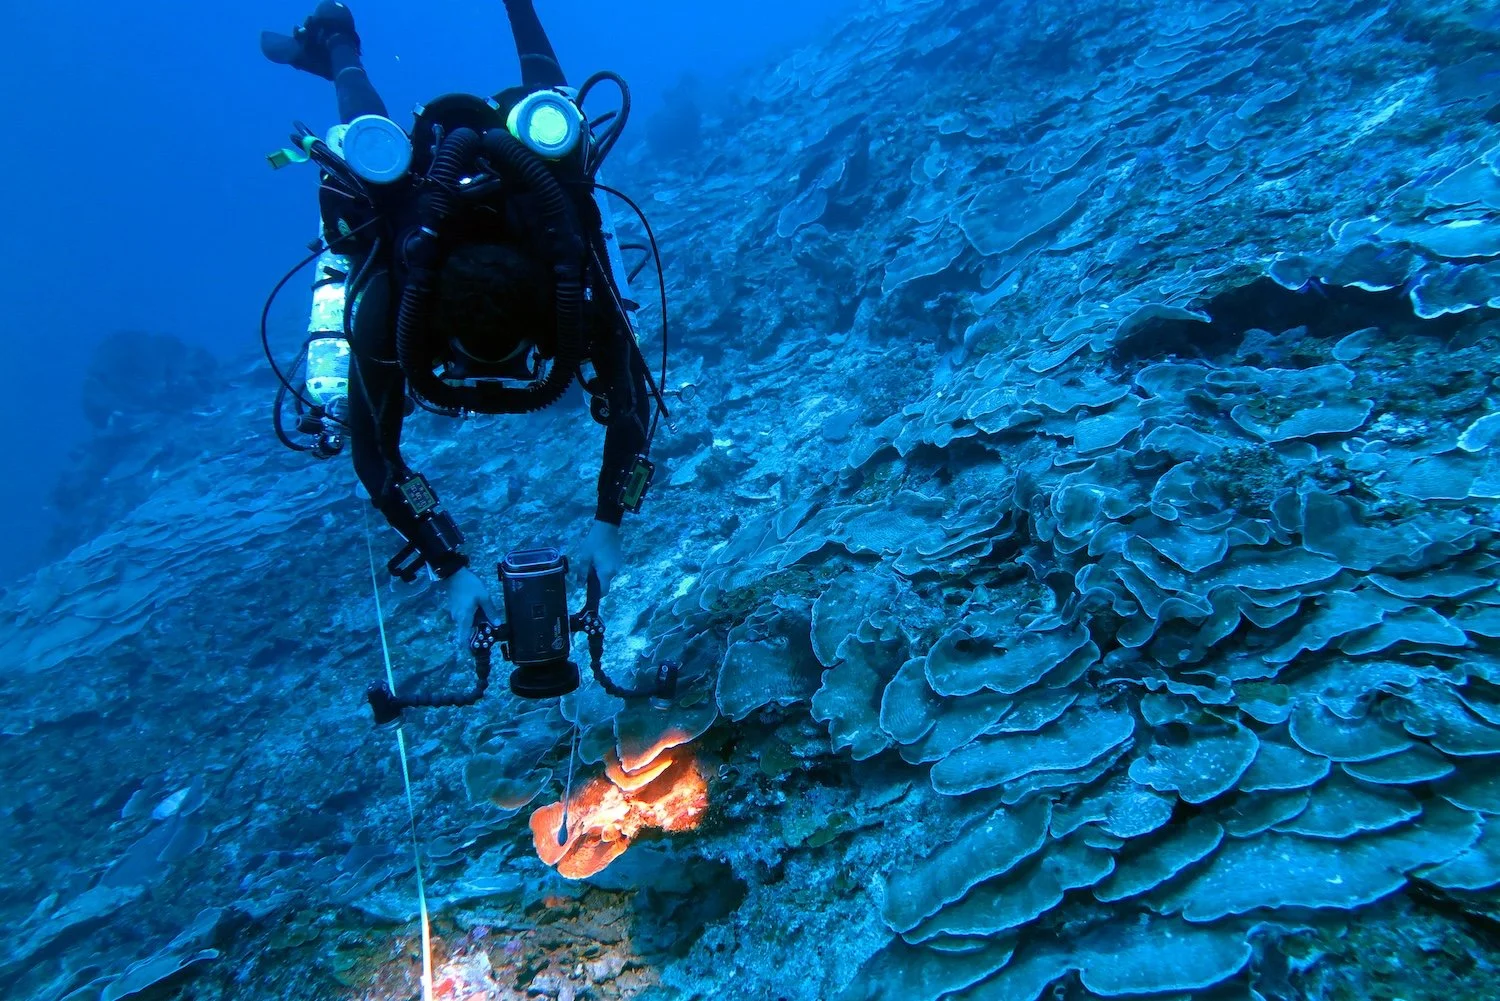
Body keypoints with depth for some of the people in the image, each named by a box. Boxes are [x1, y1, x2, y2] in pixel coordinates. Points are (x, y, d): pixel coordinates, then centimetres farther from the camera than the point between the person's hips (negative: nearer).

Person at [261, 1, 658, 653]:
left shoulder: (578, 283, -47)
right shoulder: (386, 308, -46)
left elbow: (629, 400, -32)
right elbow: (375, 455, -34)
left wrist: (608, 525, -39)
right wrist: (450, 568, -41)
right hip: (397, 188, -1)